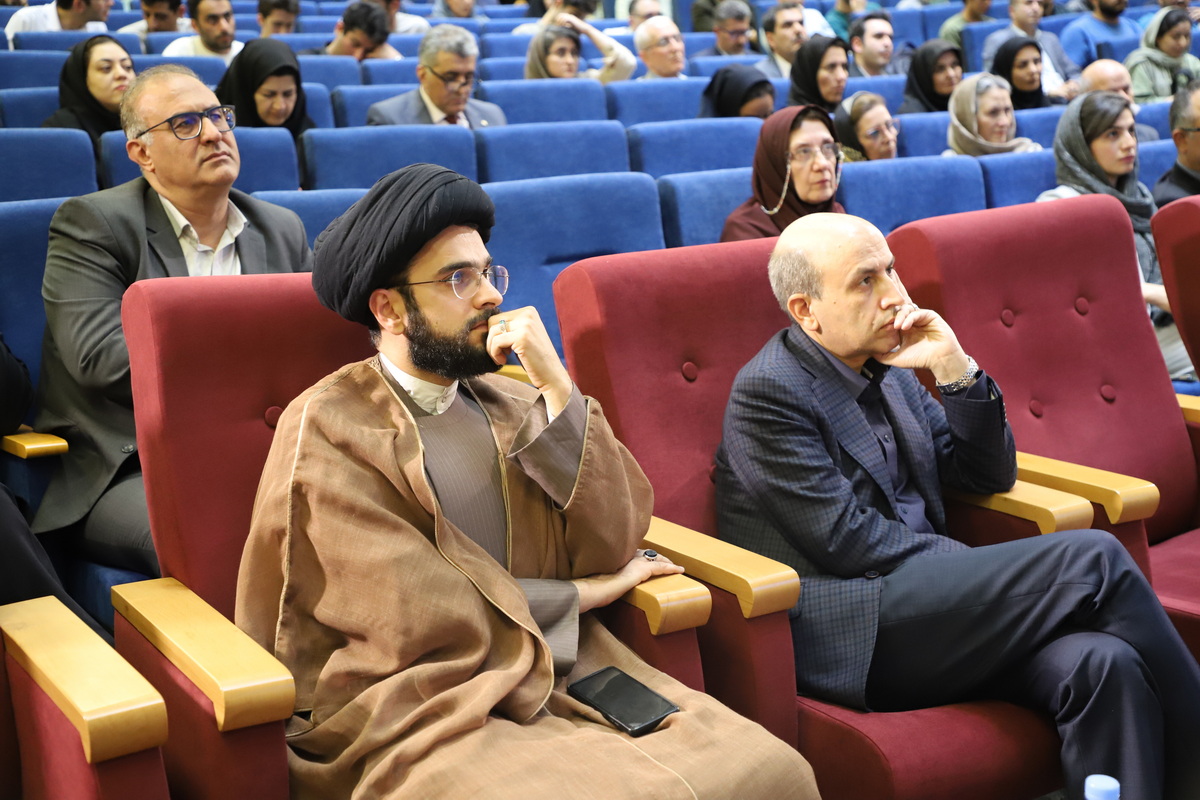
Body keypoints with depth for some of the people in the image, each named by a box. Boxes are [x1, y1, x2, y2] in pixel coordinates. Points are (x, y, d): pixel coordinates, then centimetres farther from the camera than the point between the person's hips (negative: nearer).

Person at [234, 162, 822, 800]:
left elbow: (613, 545, 1)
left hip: (557, 672, 6)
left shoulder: (507, 402, 11)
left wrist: (557, 387, -7)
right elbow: (424, 616, -11)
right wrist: (586, 594, 1)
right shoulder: (327, 429, -5)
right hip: (412, 710, -5)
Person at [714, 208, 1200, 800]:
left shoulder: (889, 371, 16)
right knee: (1093, 558, -18)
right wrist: (986, 571, -6)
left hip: (922, 604, 7)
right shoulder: (767, 391, -7)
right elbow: (845, 541, -13)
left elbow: (988, 477, 16)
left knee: (1104, 664, -22)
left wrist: (955, 369, 1)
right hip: (844, 634, -7)